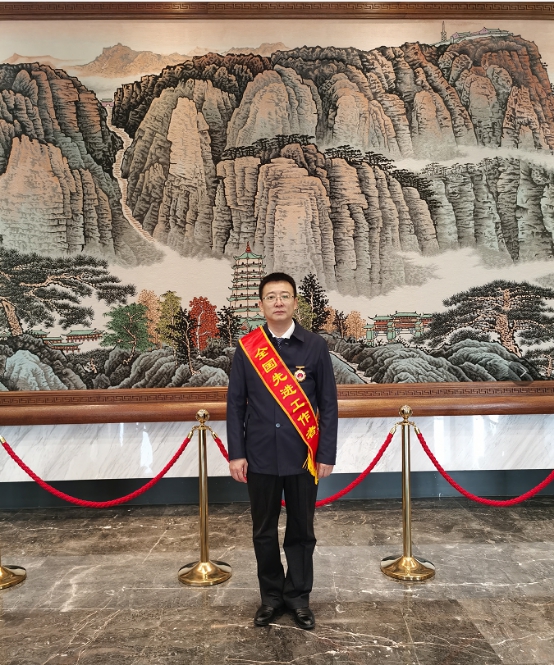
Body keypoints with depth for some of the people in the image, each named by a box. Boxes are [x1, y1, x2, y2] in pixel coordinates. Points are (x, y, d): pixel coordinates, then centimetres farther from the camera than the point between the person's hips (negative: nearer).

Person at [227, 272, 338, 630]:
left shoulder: (316, 346, -1)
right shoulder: (246, 347, 1)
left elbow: (328, 404, 0)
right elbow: (235, 403, 1)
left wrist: (327, 454, -4)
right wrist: (236, 454, -3)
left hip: (303, 456, 0)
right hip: (260, 456, 1)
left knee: (301, 531, 12)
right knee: (264, 532, 13)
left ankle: (299, 597, 30)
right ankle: (271, 596, 31)